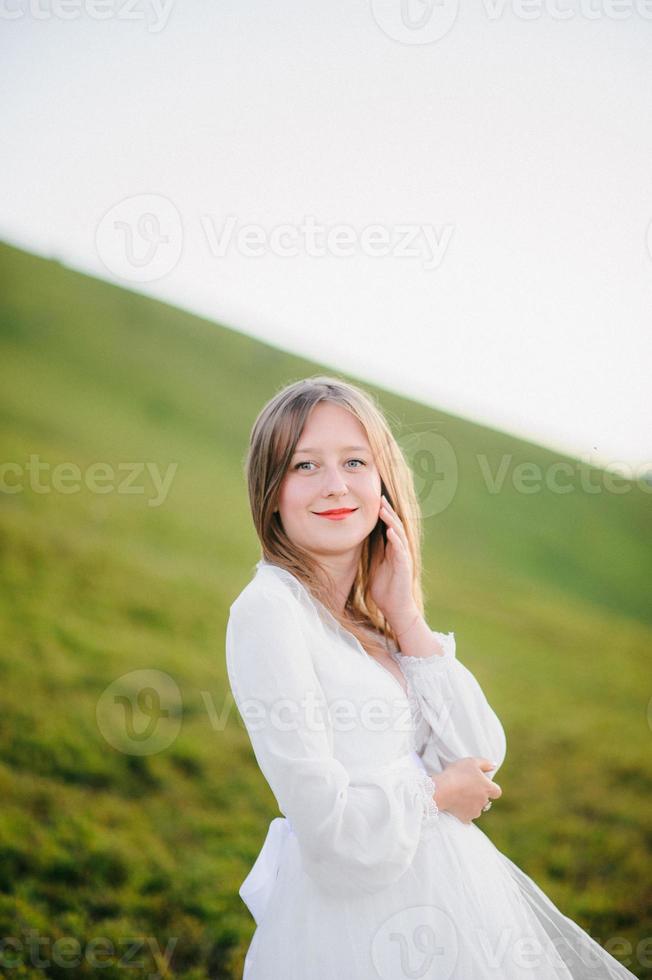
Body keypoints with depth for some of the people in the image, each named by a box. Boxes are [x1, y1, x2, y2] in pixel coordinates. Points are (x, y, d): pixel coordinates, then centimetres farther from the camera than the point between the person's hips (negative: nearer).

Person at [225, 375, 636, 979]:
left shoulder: (369, 611, 6)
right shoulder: (267, 610, -18)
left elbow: (481, 757, -1)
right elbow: (327, 821, -23)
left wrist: (404, 618, -7)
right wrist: (435, 793, -6)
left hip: (447, 879, 7)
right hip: (353, 917, -7)